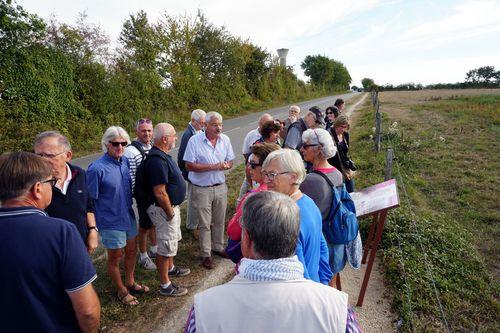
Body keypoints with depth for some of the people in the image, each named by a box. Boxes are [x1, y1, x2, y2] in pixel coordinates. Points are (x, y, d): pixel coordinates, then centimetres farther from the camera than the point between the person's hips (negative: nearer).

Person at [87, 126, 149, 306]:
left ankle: (130, 282, 45)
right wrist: (93, 226, -12)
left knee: (131, 251, 21)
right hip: (111, 222, -6)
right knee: (115, 257, 13)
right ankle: (122, 291, 35)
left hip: (129, 216, 6)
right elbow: (90, 200, -15)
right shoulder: (97, 168, -21)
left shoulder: (125, 162, -2)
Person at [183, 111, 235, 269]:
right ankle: (206, 255, 23)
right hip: (202, 189, -4)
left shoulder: (225, 139, 0)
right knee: (204, 224, 7)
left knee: (219, 221, 17)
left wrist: (225, 165, -18)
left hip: (220, 187, 4)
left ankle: (218, 247, 37)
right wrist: (213, 166, -21)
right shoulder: (194, 140, -14)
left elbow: (230, 162, 7)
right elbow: (189, 166, -17)